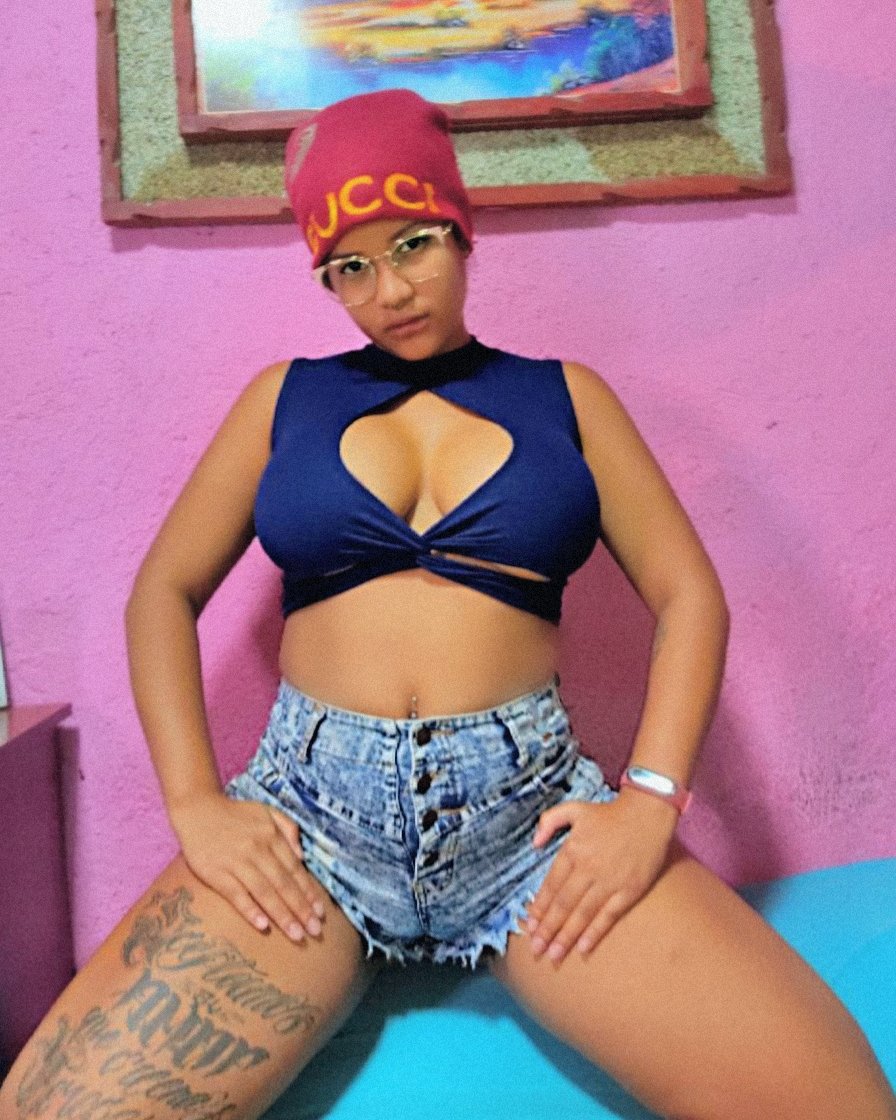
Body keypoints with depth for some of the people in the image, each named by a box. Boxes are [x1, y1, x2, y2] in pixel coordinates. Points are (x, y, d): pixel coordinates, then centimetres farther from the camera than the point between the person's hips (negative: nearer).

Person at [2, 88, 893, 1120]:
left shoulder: (564, 396, 12)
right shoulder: (286, 397, 13)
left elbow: (687, 593, 8)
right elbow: (163, 591, 12)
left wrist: (651, 799, -8)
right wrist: (195, 801, -3)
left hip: (532, 808, 0)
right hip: (311, 807, 1)